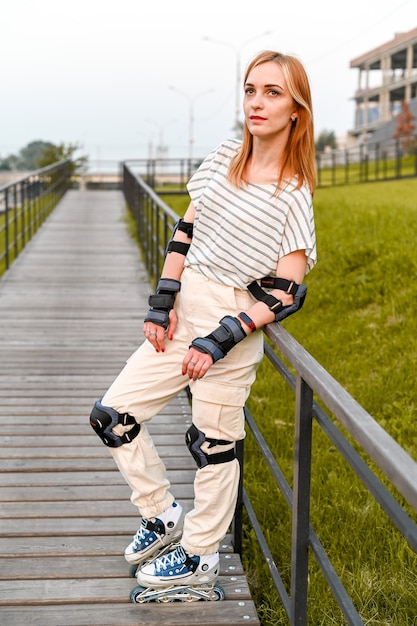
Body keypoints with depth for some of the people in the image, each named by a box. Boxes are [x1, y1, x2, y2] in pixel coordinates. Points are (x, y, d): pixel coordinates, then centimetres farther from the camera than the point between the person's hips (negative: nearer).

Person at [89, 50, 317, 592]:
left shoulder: (293, 195, -12)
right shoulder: (226, 157, 4)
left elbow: (286, 294, -14)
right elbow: (187, 229, 10)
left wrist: (220, 339, -20)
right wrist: (163, 302, 2)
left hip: (232, 328, -6)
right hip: (182, 316, 7)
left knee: (213, 444, 4)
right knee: (112, 416, 9)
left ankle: (199, 558, 24)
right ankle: (163, 514, 27)